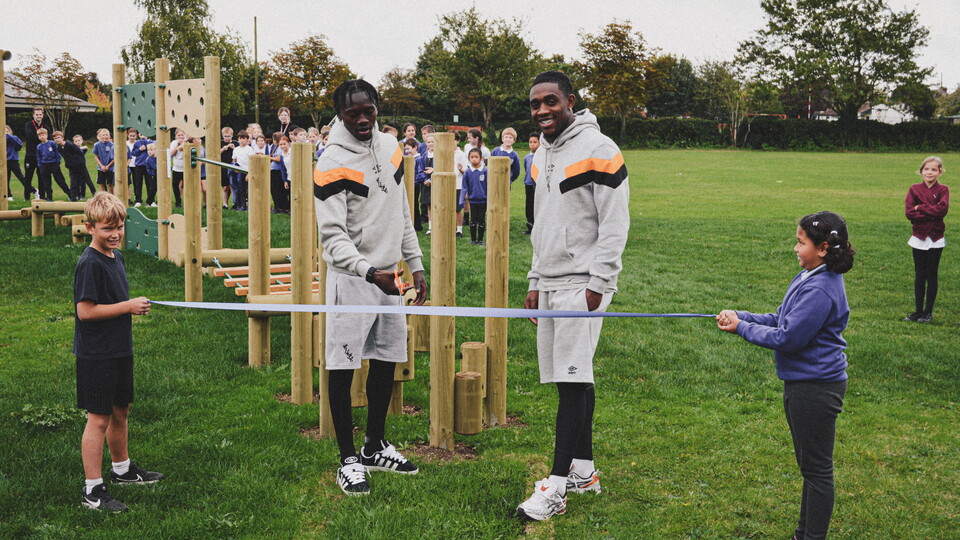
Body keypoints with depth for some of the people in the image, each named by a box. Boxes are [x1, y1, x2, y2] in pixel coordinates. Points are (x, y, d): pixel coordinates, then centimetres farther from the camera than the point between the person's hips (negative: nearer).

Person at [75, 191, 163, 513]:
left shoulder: (116, 257, 9)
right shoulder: (89, 264, -19)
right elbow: (85, 311, -23)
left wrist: (135, 306, 7)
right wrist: (128, 306, -18)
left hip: (119, 350, 9)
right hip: (96, 356, -9)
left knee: (120, 411, 21)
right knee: (99, 419, -2)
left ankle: (122, 469, 39)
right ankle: (93, 490, 7)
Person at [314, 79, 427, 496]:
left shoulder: (389, 146, 5)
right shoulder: (333, 165, -16)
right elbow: (332, 237, -21)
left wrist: (416, 266, 13)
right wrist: (370, 272, -35)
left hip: (388, 274, 7)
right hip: (351, 277, -7)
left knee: (386, 361, 14)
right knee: (342, 368, -2)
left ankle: (375, 446, 30)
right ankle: (349, 460, 11)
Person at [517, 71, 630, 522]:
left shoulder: (597, 150, -10)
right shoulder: (542, 156, 16)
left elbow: (614, 224, -13)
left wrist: (597, 284, -17)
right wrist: (535, 280, 19)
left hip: (581, 285, -8)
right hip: (549, 285, 8)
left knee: (572, 381, -9)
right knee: (570, 379, 11)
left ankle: (557, 485, -6)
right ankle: (584, 471, 21)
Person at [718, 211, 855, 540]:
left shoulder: (820, 290, -24)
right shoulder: (808, 278, 8)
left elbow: (787, 338, -23)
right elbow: (781, 320, 12)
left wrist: (741, 328, -12)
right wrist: (741, 316, -2)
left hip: (816, 389, -11)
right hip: (802, 382, 11)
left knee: (817, 469, 2)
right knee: (809, 465, 21)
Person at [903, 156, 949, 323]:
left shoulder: (943, 190, -2)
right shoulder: (914, 189, 1)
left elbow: (943, 208, -20)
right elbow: (909, 212, -11)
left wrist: (920, 208, -16)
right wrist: (932, 213, -18)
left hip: (936, 239, -1)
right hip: (919, 237, 1)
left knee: (931, 276, 5)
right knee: (919, 276, 6)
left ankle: (928, 312, 13)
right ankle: (918, 311, 14)